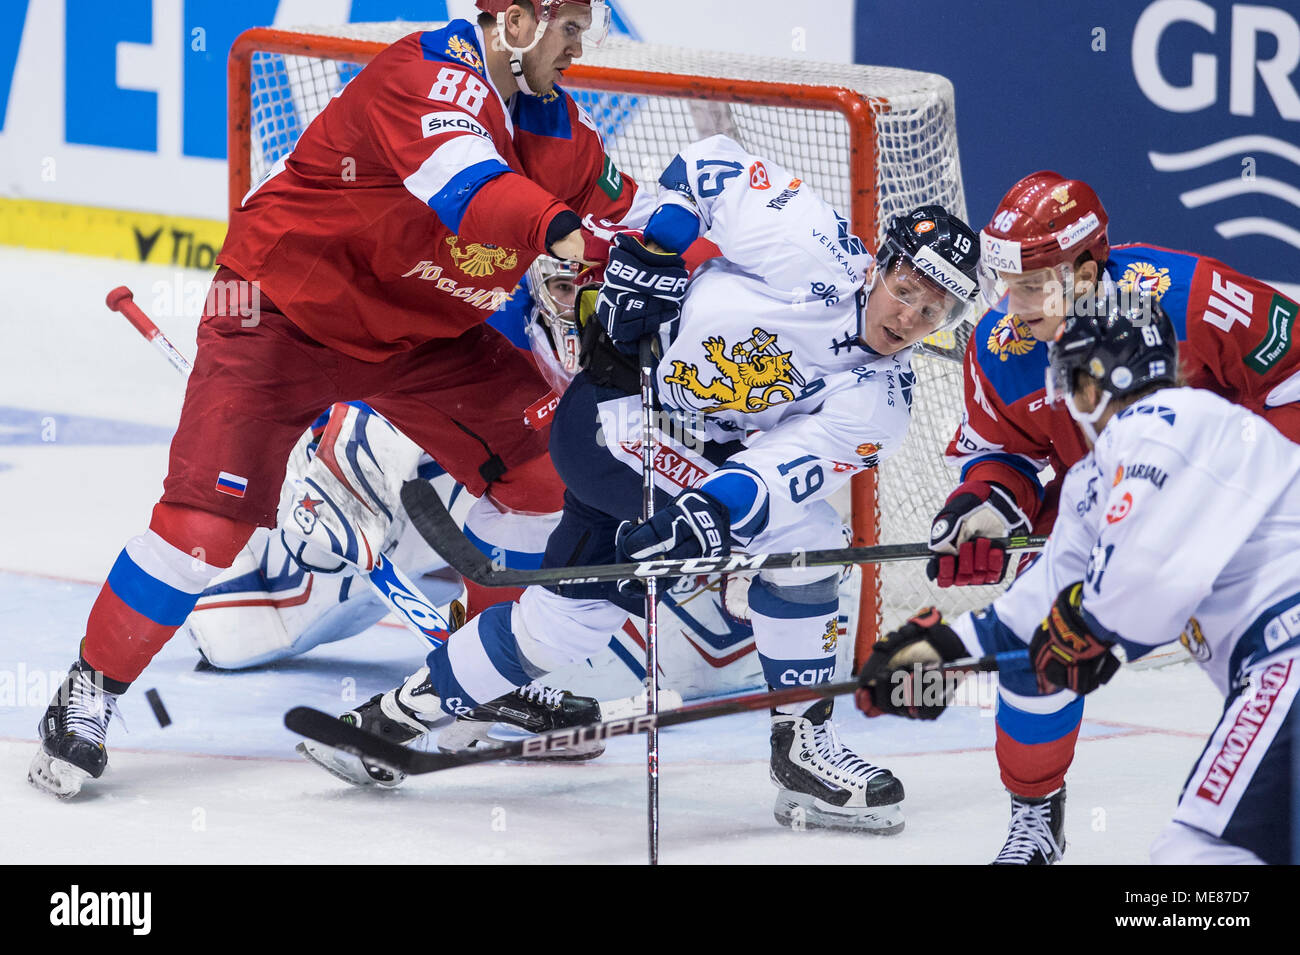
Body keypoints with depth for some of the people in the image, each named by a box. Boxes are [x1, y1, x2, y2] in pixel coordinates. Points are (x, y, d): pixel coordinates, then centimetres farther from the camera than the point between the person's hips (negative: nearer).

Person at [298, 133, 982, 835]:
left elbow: (784, 469, -27)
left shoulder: (877, 401, -11)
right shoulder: (811, 253, -20)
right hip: (613, 420, -5)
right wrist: (650, 251, -16)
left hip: (713, 464, 5)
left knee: (568, 617, -4)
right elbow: (704, 167, -8)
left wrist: (713, 511, -44)